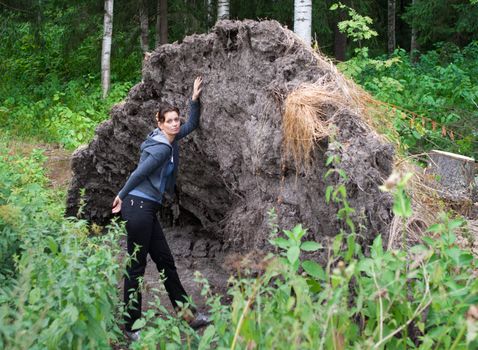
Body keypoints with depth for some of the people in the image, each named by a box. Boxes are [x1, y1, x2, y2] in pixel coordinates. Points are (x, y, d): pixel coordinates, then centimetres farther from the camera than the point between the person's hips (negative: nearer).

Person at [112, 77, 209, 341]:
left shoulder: (172, 141, 13)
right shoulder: (161, 148, -15)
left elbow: (192, 124, 27)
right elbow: (138, 173, -11)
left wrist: (194, 99, 19)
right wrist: (121, 197, -2)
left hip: (149, 209, 10)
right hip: (137, 206, -10)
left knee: (165, 261, 10)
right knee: (136, 265, -5)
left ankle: (187, 315, 16)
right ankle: (131, 326, 2)